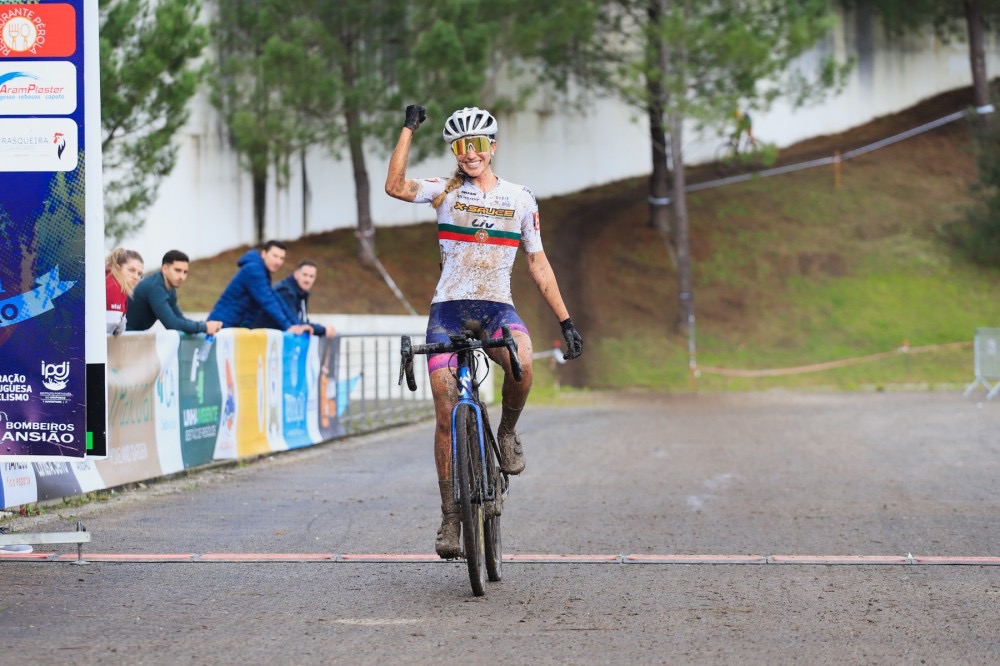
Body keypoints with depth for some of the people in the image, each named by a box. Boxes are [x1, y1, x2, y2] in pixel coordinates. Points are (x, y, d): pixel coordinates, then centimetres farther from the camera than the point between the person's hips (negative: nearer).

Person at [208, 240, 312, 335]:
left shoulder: (263, 273, 16)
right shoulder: (253, 269, -15)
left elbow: (276, 302, 14)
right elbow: (267, 302, -22)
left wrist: (296, 325, 5)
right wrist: (287, 326, -24)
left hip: (235, 328, 10)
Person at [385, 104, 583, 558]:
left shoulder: (520, 200, 7)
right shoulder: (445, 191, 3)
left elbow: (538, 265, 12)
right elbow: (395, 186, -15)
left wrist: (565, 321, 8)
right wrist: (409, 129, -15)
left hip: (497, 309, 0)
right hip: (448, 311, 0)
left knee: (521, 362, -35)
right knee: (446, 417, -5)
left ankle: (508, 432, -4)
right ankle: (450, 519, 5)